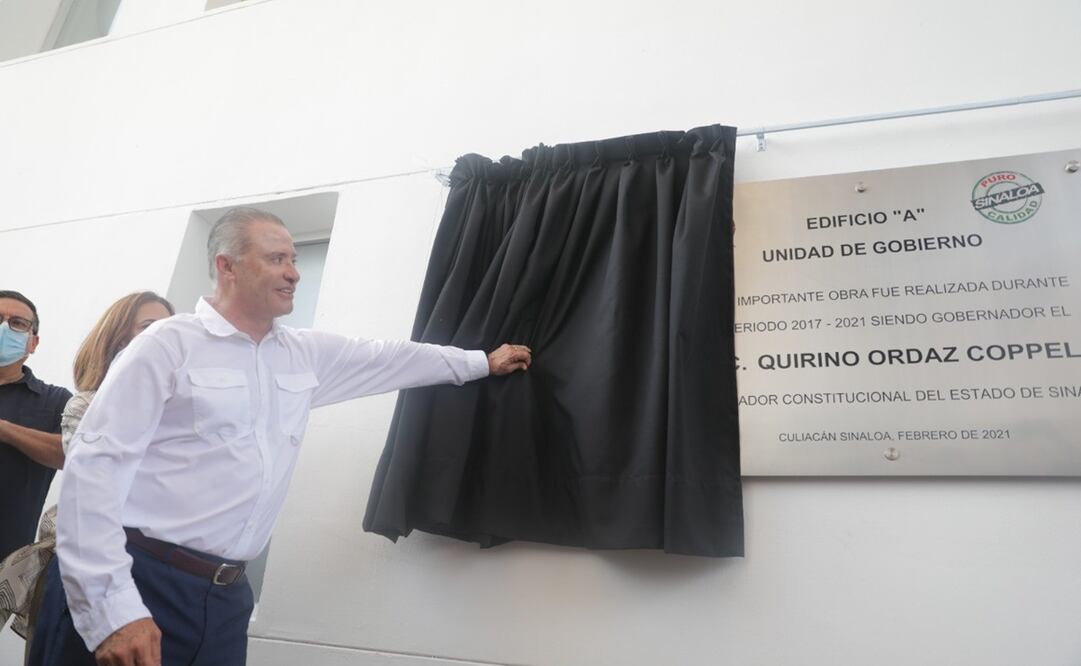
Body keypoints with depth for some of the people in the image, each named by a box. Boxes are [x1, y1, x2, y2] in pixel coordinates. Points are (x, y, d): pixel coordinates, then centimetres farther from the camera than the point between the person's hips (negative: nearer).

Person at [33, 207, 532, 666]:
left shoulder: (305, 355, 10)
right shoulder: (168, 345, -10)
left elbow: (387, 359, 20)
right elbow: (95, 466, -14)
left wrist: (484, 362, 27)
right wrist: (111, 606, -21)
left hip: (224, 595, 6)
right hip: (137, 585, -6)